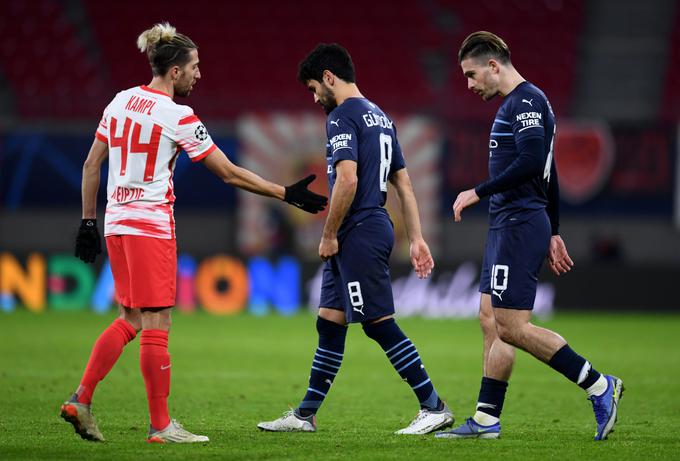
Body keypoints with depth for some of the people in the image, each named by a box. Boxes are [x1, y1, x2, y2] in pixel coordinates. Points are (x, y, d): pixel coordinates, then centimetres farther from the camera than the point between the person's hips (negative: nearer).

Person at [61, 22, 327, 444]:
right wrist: (288, 195, -3)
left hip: (116, 222, 7)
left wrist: (88, 221, 17)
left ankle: (81, 400, 8)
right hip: (152, 225, -7)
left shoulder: (121, 102, 7)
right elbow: (230, 173, -9)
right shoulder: (178, 117, -12)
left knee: (130, 320, 15)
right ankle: (161, 425, 2)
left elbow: (92, 164, 11)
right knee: (156, 325, -2)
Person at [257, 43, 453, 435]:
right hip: (377, 228, 10)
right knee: (329, 322, 12)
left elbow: (347, 181, -23)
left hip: (358, 235, -10)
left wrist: (329, 236, -13)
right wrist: (416, 238, 17)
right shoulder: (381, 117, 18)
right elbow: (405, 185, 18)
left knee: (380, 323, -7)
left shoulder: (342, 117, -12)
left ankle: (434, 407, -6)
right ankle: (306, 415, 17)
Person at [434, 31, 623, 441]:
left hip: (520, 224, -11)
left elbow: (531, 163, -25)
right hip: (506, 224, 11)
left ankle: (599, 386, -9)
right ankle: (486, 420, 11)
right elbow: (548, 175, 25)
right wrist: (552, 233, 26)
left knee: (511, 326, -13)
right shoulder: (517, 104, 20)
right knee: (492, 322, 9)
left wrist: (479, 192, -17)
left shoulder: (526, 102, -12)